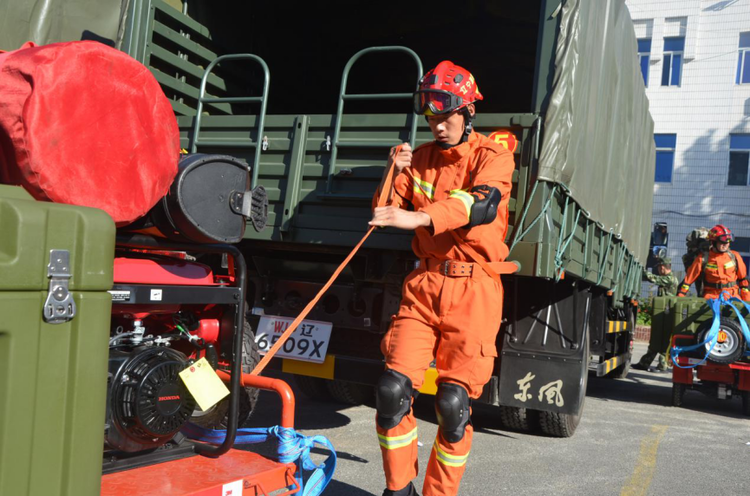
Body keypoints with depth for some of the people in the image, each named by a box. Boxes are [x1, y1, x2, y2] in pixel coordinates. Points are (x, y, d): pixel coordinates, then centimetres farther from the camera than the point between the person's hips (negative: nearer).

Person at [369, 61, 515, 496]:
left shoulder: (493, 157, -1)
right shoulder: (421, 158, 13)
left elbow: (482, 204, -23)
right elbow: (388, 214, 13)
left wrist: (420, 217, -37)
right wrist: (396, 175, -4)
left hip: (474, 289, -3)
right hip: (425, 284, 4)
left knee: (453, 402, -5)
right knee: (393, 388, -7)